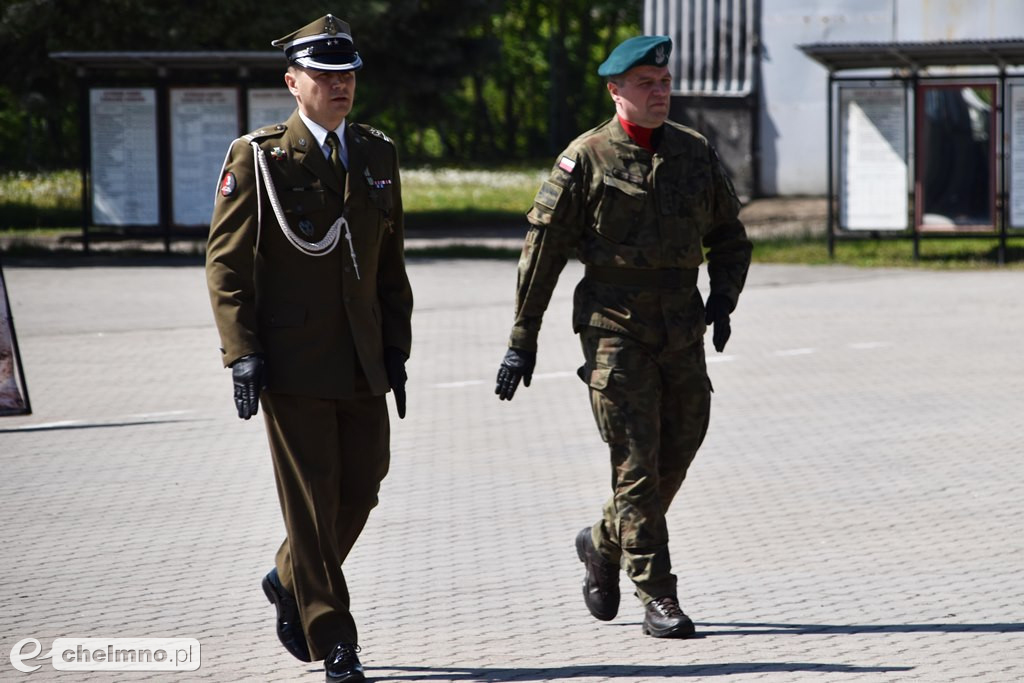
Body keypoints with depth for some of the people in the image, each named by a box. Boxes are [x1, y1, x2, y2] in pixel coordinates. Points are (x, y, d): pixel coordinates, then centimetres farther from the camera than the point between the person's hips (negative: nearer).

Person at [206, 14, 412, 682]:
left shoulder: (378, 155, 11)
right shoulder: (257, 158, -4)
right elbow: (226, 263, -6)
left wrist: (397, 347, 9)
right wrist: (242, 353, -14)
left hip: (363, 363, 5)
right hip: (293, 363, -5)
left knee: (362, 488, 9)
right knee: (312, 501, -2)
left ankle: (290, 581, 35)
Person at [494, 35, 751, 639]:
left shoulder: (695, 152, 10)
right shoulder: (586, 159, -4)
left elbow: (729, 235, 18)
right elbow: (543, 252, -2)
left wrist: (724, 297, 0)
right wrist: (523, 341, -4)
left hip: (682, 328, 5)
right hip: (615, 326, -5)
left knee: (677, 454, 9)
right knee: (637, 461, -7)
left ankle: (605, 544, 33)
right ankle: (657, 597, -4)